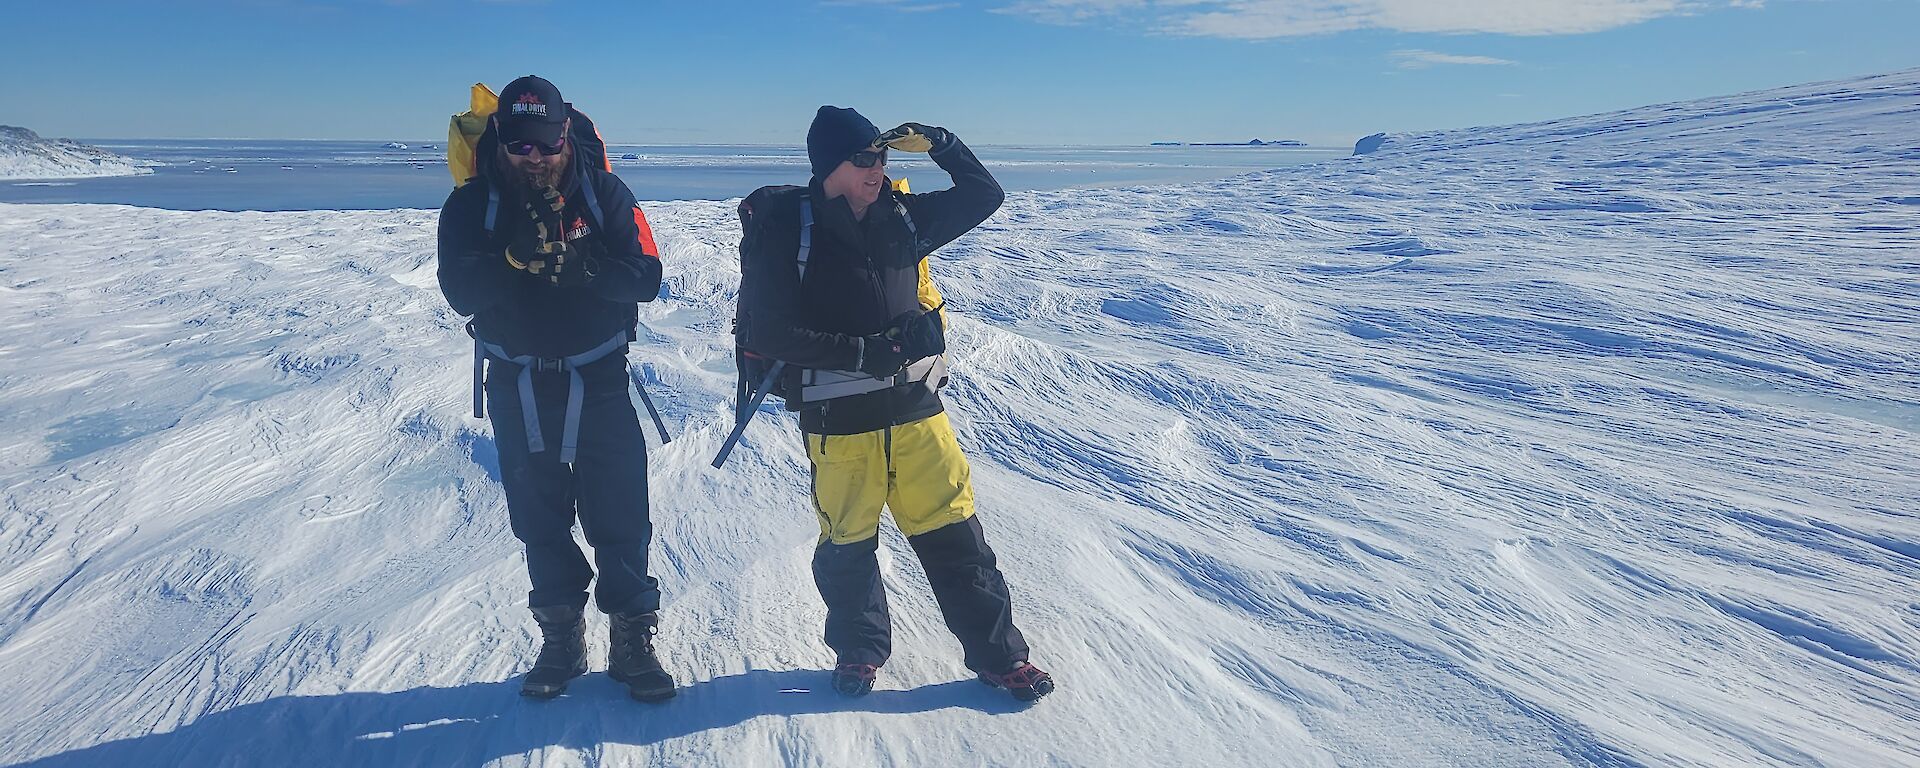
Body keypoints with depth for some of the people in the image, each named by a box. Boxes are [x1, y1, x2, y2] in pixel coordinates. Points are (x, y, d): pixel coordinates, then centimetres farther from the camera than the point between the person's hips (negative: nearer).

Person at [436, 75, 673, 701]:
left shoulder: (604, 193, -7)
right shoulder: (471, 203, -5)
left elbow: (644, 278, -15)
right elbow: (461, 292, -14)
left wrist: (574, 263, -30)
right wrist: (513, 255, -31)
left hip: (599, 381, -1)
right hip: (517, 386, 2)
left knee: (620, 517, 1)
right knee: (539, 520, 12)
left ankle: (632, 639, 15)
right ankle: (561, 639, 27)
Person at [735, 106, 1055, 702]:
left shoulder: (901, 216, 4)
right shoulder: (785, 232, -10)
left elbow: (985, 195, 15)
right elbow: (769, 334, -14)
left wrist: (938, 144, 0)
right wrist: (863, 352, -20)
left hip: (915, 407, 3)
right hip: (839, 421, -3)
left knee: (954, 535, 7)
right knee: (848, 543, 12)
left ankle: (998, 653, 21)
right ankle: (858, 648, 36)